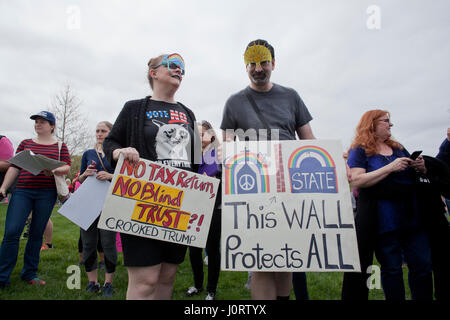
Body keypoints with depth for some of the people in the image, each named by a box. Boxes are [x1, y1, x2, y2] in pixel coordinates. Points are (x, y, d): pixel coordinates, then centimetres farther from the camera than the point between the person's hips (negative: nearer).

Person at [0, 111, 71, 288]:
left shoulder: (60, 146, 9)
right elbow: (14, 167, 12)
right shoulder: (25, 143, 14)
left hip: (46, 194, -1)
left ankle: (30, 273, 18)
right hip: (22, 191, 1)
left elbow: (67, 167, 0)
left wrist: (54, 171, -20)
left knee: (37, 234, 5)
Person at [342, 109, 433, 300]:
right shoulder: (359, 150, -1)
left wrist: (421, 168, 3)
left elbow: (412, 175, 26)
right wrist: (390, 168, -17)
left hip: (411, 215, 6)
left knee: (423, 265, 7)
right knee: (391, 268, 3)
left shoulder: (398, 148, 18)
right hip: (383, 219, -6)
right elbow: (357, 181, -14)